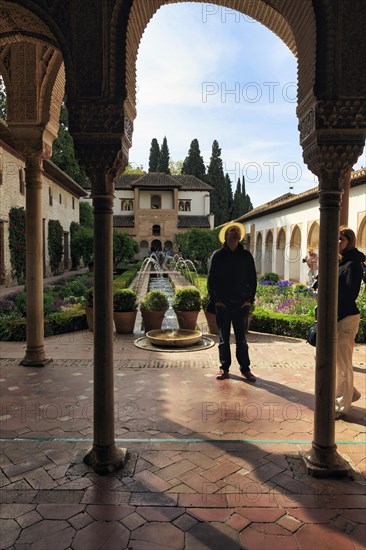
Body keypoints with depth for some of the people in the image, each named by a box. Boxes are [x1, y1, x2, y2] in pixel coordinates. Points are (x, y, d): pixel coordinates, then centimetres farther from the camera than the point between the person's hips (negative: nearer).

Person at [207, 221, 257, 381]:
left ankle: (245, 368, 17)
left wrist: (250, 299, 1)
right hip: (222, 303, -1)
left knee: (241, 338, 8)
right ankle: (224, 368, 18)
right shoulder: (218, 255, 1)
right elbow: (211, 279, 1)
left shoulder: (246, 255, 6)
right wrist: (215, 299, -5)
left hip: (241, 303, 1)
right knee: (223, 337, 8)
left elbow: (253, 278, 8)